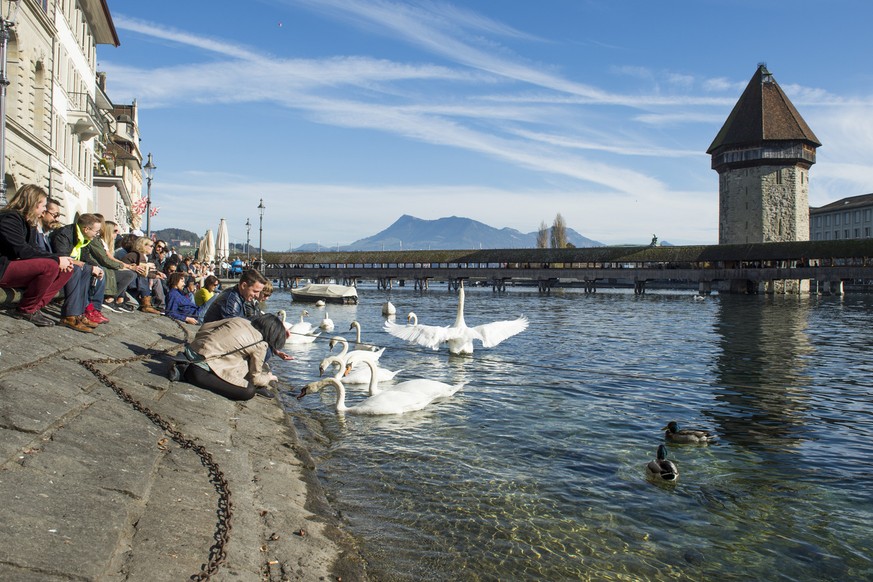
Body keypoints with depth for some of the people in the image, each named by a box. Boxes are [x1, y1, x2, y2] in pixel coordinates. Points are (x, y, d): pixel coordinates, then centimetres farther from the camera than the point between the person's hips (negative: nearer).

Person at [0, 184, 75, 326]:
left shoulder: (29, 222, 15)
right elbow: (22, 251, -23)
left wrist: (59, 258, -6)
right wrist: (56, 259, -21)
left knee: (66, 269, -1)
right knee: (50, 266, -30)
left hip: (19, 266, 10)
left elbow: (33, 249, 11)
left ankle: (35, 306, -5)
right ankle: (26, 309, -14)